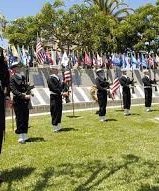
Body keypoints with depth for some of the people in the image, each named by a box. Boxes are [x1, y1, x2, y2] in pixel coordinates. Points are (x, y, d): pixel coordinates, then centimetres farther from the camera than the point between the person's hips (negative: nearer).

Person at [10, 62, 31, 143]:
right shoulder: (12, 78, -7)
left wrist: (26, 93, -4)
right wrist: (24, 96, -27)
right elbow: (14, 90, -17)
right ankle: (21, 137, 4)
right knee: (19, 119, -3)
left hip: (25, 101, 6)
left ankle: (25, 135, 21)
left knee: (25, 118, 10)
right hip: (17, 102, -6)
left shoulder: (23, 77, 13)